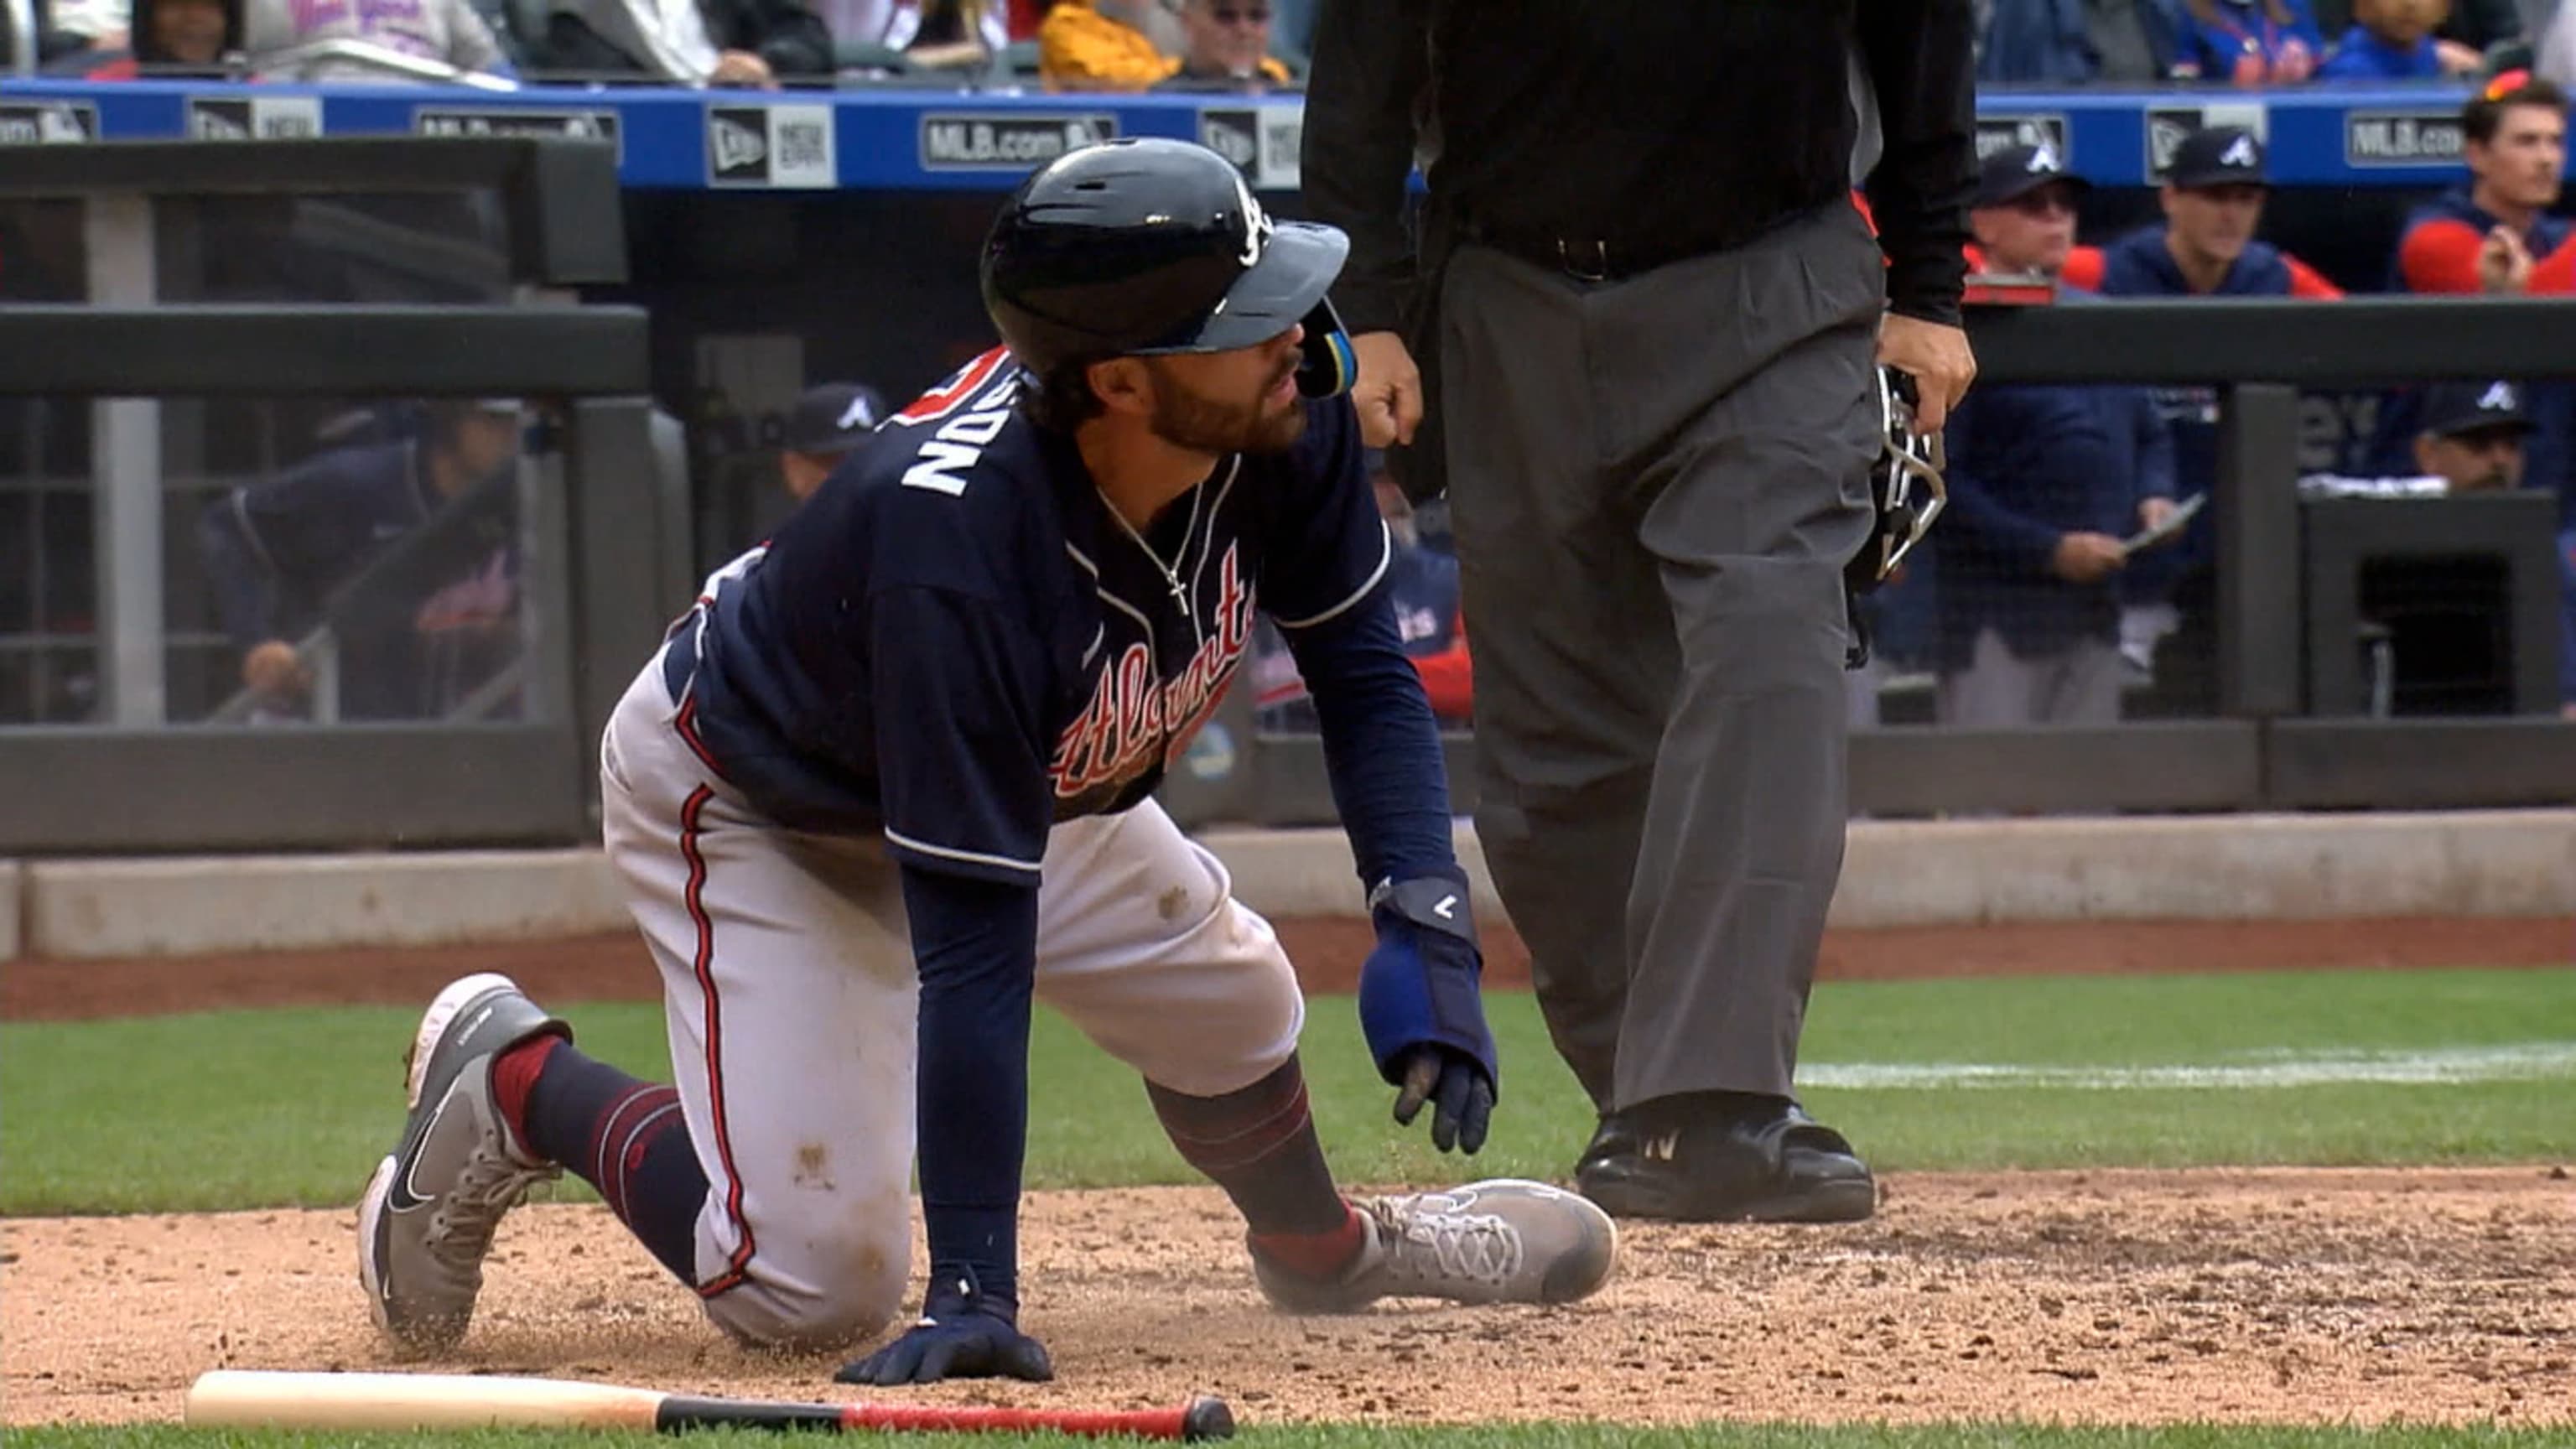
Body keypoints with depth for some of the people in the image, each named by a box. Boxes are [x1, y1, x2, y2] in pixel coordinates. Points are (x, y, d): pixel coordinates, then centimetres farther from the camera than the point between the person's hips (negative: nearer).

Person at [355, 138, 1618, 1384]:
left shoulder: (1277, 414, -26)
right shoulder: (959, 543, -44)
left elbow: (1360, 667, -9)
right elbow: (970, 947, -42)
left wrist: (1425, 921, -26)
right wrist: (973, 1294, -43)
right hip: (754, 803, -7)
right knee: (809, 1285, -15)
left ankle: (1321, 1245, 45)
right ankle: (513, 1082, 10)